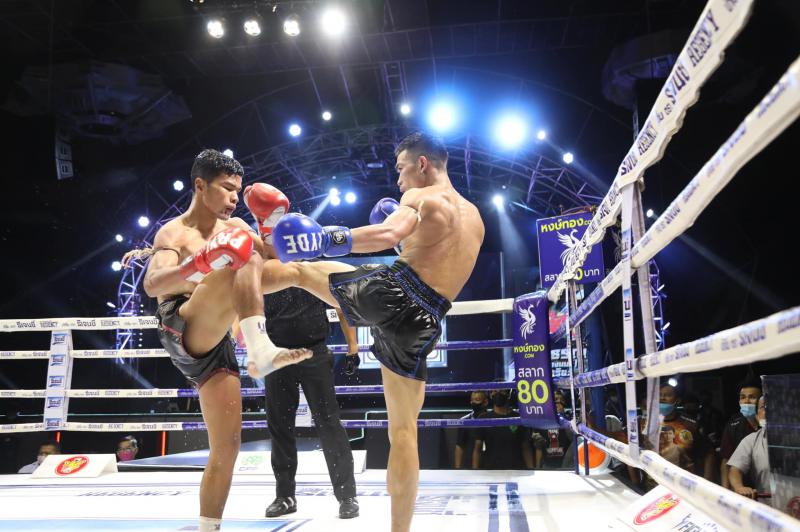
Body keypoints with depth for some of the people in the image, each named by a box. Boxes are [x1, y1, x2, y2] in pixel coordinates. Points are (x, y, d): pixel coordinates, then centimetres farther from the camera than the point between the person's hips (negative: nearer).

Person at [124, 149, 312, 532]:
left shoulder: (235, 227, 15)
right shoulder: (174, 233, -5)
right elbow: (153, 286, -22)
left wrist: (271, 226, -5)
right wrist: (199, 265, -41)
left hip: (214, 346, 7)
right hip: (181, 332, -6)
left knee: (226, 448, 4)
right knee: (246, 261, -27)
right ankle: (260, 351, -45)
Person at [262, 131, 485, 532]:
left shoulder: (420, 197, -1)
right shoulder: (474, 217, 22)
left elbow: (388, 235, -23)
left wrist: (325, 239, -22)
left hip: (388, 290, -6)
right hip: (422, 321, 6)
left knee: (299, 269, 18)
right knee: (403, 430, 11)